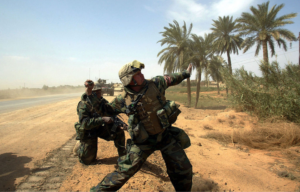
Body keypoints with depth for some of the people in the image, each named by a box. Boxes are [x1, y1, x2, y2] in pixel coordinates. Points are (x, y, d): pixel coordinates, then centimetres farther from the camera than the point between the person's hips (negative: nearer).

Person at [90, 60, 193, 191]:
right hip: (144, 141, -3)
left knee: (183, 170, 10)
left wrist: (185, 74, 24)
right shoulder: (123, 100, -11)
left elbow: (169, 79, 12)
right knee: (124, 171, -6)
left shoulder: (155, 84, -8)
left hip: (166, 135, 3)